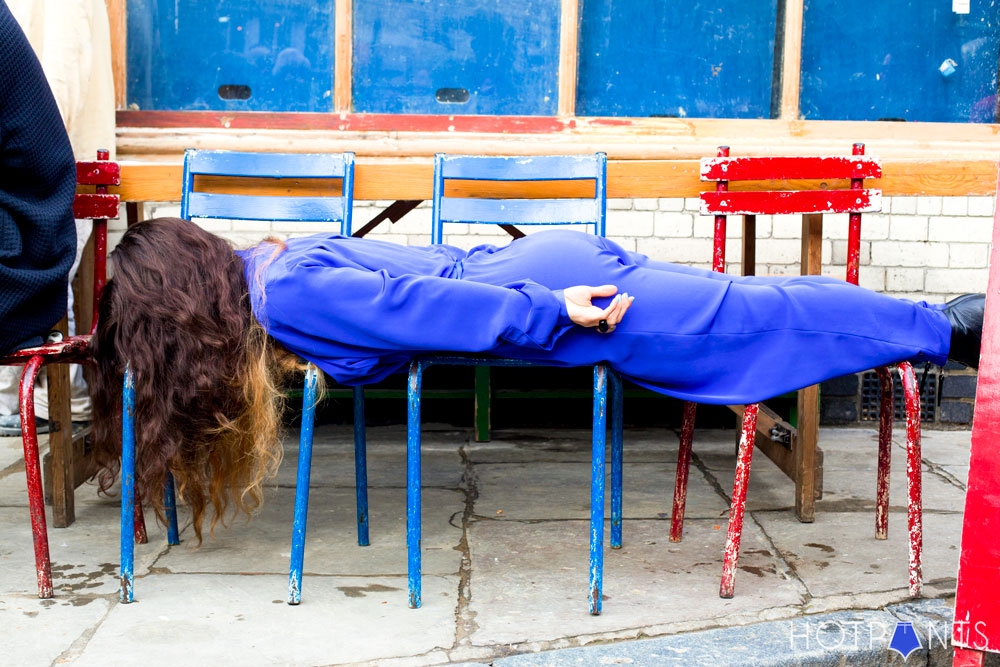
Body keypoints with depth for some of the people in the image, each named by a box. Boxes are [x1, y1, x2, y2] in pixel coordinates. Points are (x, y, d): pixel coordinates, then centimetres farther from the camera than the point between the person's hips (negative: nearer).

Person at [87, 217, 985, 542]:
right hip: (542, 274, 8)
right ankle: (946, 327, 23)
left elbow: (416, 304, -22)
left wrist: (546, 314, -20)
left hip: (554, 289, -8)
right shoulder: (259, 269, 10)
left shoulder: (284, 293, -18)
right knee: (745, 312, 13)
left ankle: (946, 329, 11)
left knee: (751, 324, -1)